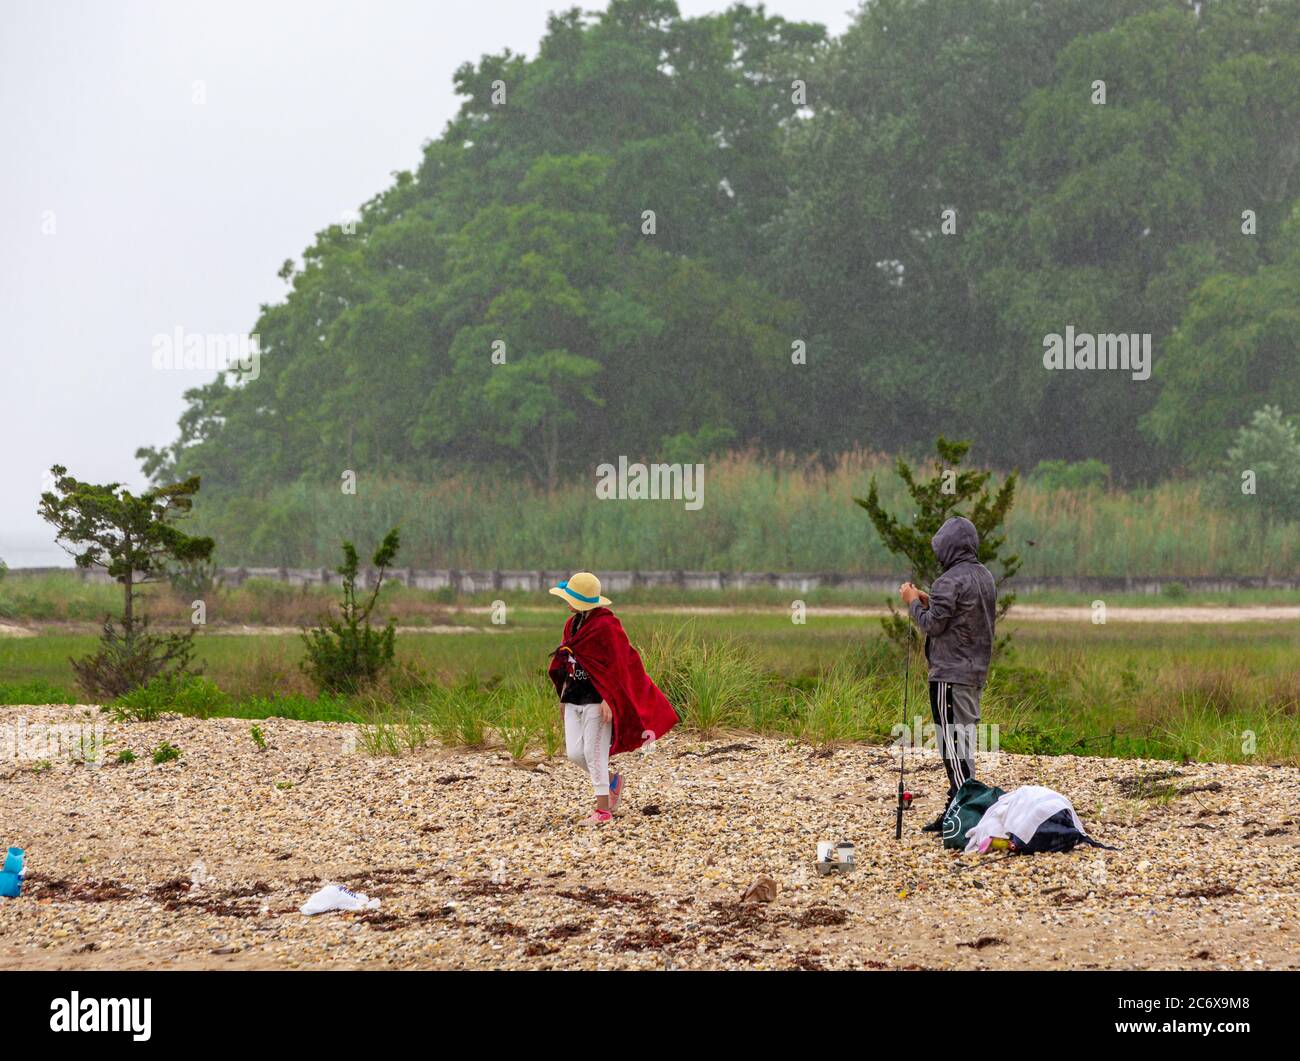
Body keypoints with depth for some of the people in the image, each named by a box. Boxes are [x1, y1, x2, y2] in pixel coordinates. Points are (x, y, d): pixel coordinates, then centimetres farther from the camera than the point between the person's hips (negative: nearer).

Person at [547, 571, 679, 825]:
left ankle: (603, 809, 4)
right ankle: (613, 782, 28)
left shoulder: (605, 625, -15)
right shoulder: (573, 623, 11)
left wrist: (608, 700, -20)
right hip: (574, 697, 8)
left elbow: (615, 666, -16)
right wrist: (563, 695, 18)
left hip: (596, 699, -8)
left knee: (594, 752, -5)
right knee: (574, 753, 5)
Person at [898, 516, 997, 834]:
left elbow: (932, 624, -15)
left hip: (950, 674, -9)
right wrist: (927, 599, 14)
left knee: (953, 741, -6)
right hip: (977, 670, 9)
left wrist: (913, 602, 2)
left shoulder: (951, 581, -18)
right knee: (965, 736, 14)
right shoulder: (985, 577, 11)